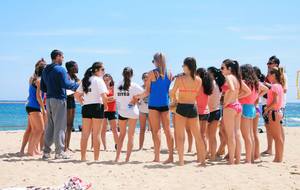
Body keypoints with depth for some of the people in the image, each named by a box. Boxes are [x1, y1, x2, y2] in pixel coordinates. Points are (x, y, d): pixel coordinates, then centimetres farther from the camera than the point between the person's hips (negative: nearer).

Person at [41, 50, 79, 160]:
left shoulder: (45, 70, 15)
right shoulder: (60, 69, -10)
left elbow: (42, 87, 18)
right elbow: (65, 84, -19)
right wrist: (77, 85, -5)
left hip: (49, 100, 8)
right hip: (59, 99, -8)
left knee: (50, 126, 12)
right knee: (60, 126, -3)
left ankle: (46, 152, 12)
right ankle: (59, 152, -1)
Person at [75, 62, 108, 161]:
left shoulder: (85, 80, 14)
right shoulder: (98, 80, -7)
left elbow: (77, 95, 14)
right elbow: (103, 95, -16)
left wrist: (83, 103, 14)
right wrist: (105, 105, -2)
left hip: (86, 108, 6)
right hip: (97, 106, -6)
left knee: (85, 134, 9)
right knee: (96, 134, -1)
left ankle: (83, 157, 12)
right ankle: (96, 158, 2)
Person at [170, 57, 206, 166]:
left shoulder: (179, 79, -9)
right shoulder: (199, 80, 0)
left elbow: (172, 94, 1)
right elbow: (196, 94, 9)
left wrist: (175, 99, 23)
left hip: (181, 108, -3)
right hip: (193, 107, 4)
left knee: (180, 136, 2)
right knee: (198, 136, 12)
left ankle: (181, 160, -3)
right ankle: (202, 159, 16)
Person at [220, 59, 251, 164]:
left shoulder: (228, 77, -11)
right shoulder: (237, 78, 12)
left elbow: (232, 90, -29)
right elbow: (248, 91, 16)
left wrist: (227, 102, -18)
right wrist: (236, 97, 12)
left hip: (230, 107, -8)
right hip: (238, 105, 8)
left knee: (230, 135, -3)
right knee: (237, 134, 10)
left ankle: (231, 160, 0)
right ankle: (238, 159, 14)